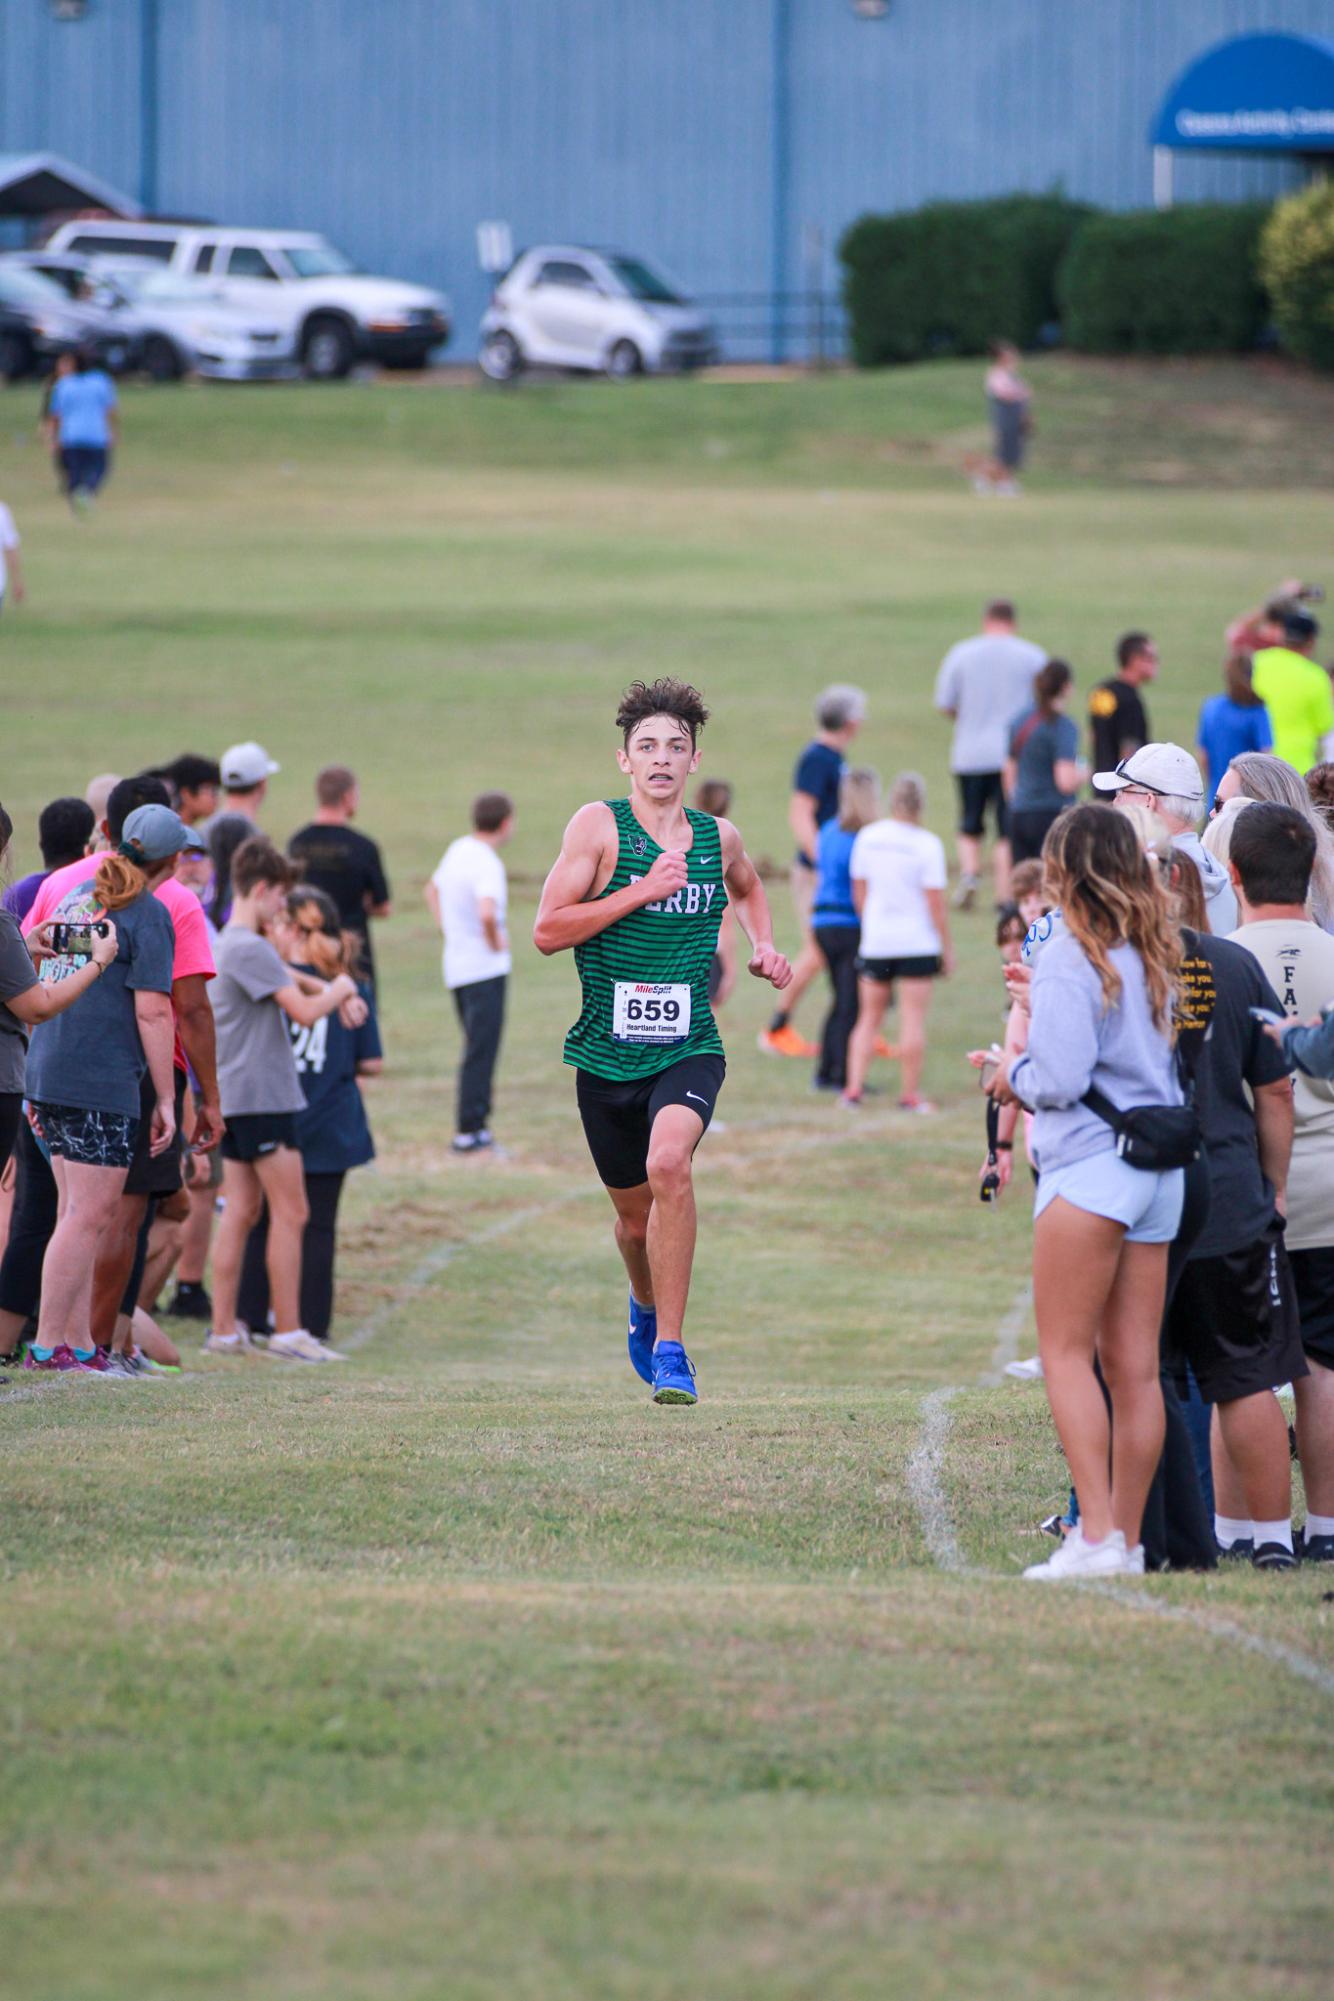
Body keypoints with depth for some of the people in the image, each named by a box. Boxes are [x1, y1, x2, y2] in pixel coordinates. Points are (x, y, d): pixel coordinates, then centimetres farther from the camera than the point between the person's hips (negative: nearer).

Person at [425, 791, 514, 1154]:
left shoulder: (458, 849, 8)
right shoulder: (486, 864, -19)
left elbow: (433, 890, 26)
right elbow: (487, 912, -35)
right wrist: (495, 942, -17)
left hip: (457, 966, 9)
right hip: (485, 969, -9)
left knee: (477, 1046, 17)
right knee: (481, 1051, -5)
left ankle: (475, 1123, 20)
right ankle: (470, 1130, -5)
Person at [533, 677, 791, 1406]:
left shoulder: (718, 838, 7)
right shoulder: (599, 826, -4)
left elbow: (747, 888, 33)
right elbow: (547, 931, -11)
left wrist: (762, 947, 14)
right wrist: (641, 890, -17)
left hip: (688, 1050, 0)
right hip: (607, 1053, 0)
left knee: (668, 1163, -29)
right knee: (634, 1213, 12)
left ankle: (669, 1348, -22)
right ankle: (646, 1305, 48)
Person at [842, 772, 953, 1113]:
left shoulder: (867, 838, 1)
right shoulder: (927, 845, -11)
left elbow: (859, 892, 8)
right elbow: (935, 902, -10)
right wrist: (947, 947, -1)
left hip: (875, 942, 4)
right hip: (917, 942, -4)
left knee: (869, 1017, 12)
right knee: (913, 1018, -1)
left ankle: (854, 1087, 4)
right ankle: (910, 1094, 0)